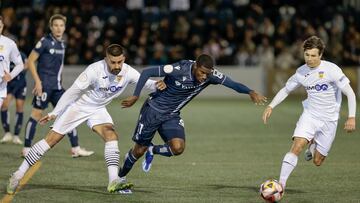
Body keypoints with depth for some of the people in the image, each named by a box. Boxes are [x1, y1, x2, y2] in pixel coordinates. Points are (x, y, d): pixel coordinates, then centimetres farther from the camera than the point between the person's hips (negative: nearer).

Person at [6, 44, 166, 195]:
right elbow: (73, 92, -23)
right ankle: (19, 174, -1)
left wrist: (156, 85, -36)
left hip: (98, 110, 4)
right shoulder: (95, 70, -30)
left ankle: (114, 181, -24)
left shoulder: (127, 72, -16)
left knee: (111, 136, -20)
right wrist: (54, 113, -20)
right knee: (51, 139, -7)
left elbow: (146, 82, -10)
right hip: (77, 106, -4)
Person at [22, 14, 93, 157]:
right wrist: (37, 82, -15)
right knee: (36, 114, -4)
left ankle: (75, 149, 6)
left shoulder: (62, 44, 13)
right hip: (44, 85, -7)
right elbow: (30, 61, -10)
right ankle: (26, 149, 4)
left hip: (57, 86, 7)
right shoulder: (45, 42, -9)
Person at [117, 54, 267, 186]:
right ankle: (120, 176, 34)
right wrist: (135, 96, -21)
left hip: (172, 116, 4)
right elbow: (147, 72, -22)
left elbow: (232, 84, -20)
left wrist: (251, 92, -38)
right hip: (153, 110, -4)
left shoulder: (210, 75, -15)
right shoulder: (179, 70, -28)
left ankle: (152, 151, 11)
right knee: (139, 150, 5)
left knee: (178, 148, -20)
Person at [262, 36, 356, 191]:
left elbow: (350, 93, -10)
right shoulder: (301, 72, -1)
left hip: (329, 119, -2)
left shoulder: (331, 69, -14)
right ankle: (281, 183, -21)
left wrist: (351, 117, -17)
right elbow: (285, 90, 14)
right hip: (310, 115, 2)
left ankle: (313, 146, 39)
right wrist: (271, 106, 1)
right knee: (297, 146, -23)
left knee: (317, 162, 4)